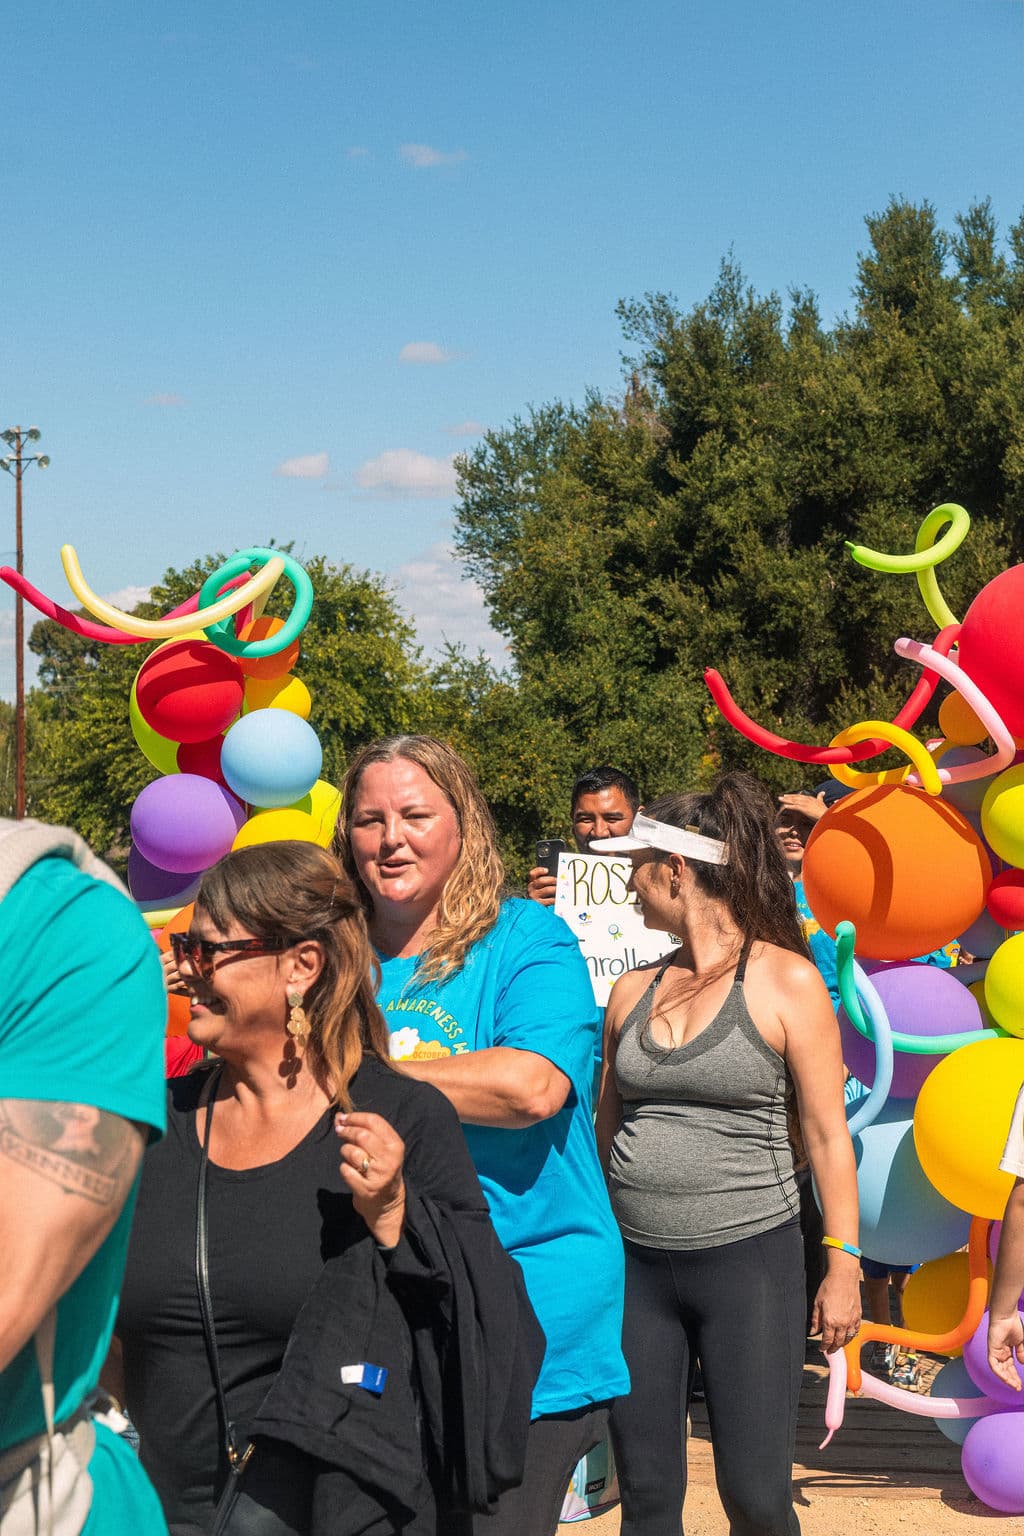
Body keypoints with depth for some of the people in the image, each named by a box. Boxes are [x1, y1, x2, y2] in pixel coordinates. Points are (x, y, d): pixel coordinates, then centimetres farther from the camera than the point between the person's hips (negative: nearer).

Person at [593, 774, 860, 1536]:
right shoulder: (632, 992, 7)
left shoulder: (786, 980, -5)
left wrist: (843, 1263, -8)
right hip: (636, 1265, 4)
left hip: (748, 1260, -4)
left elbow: (828, 1133, -4)